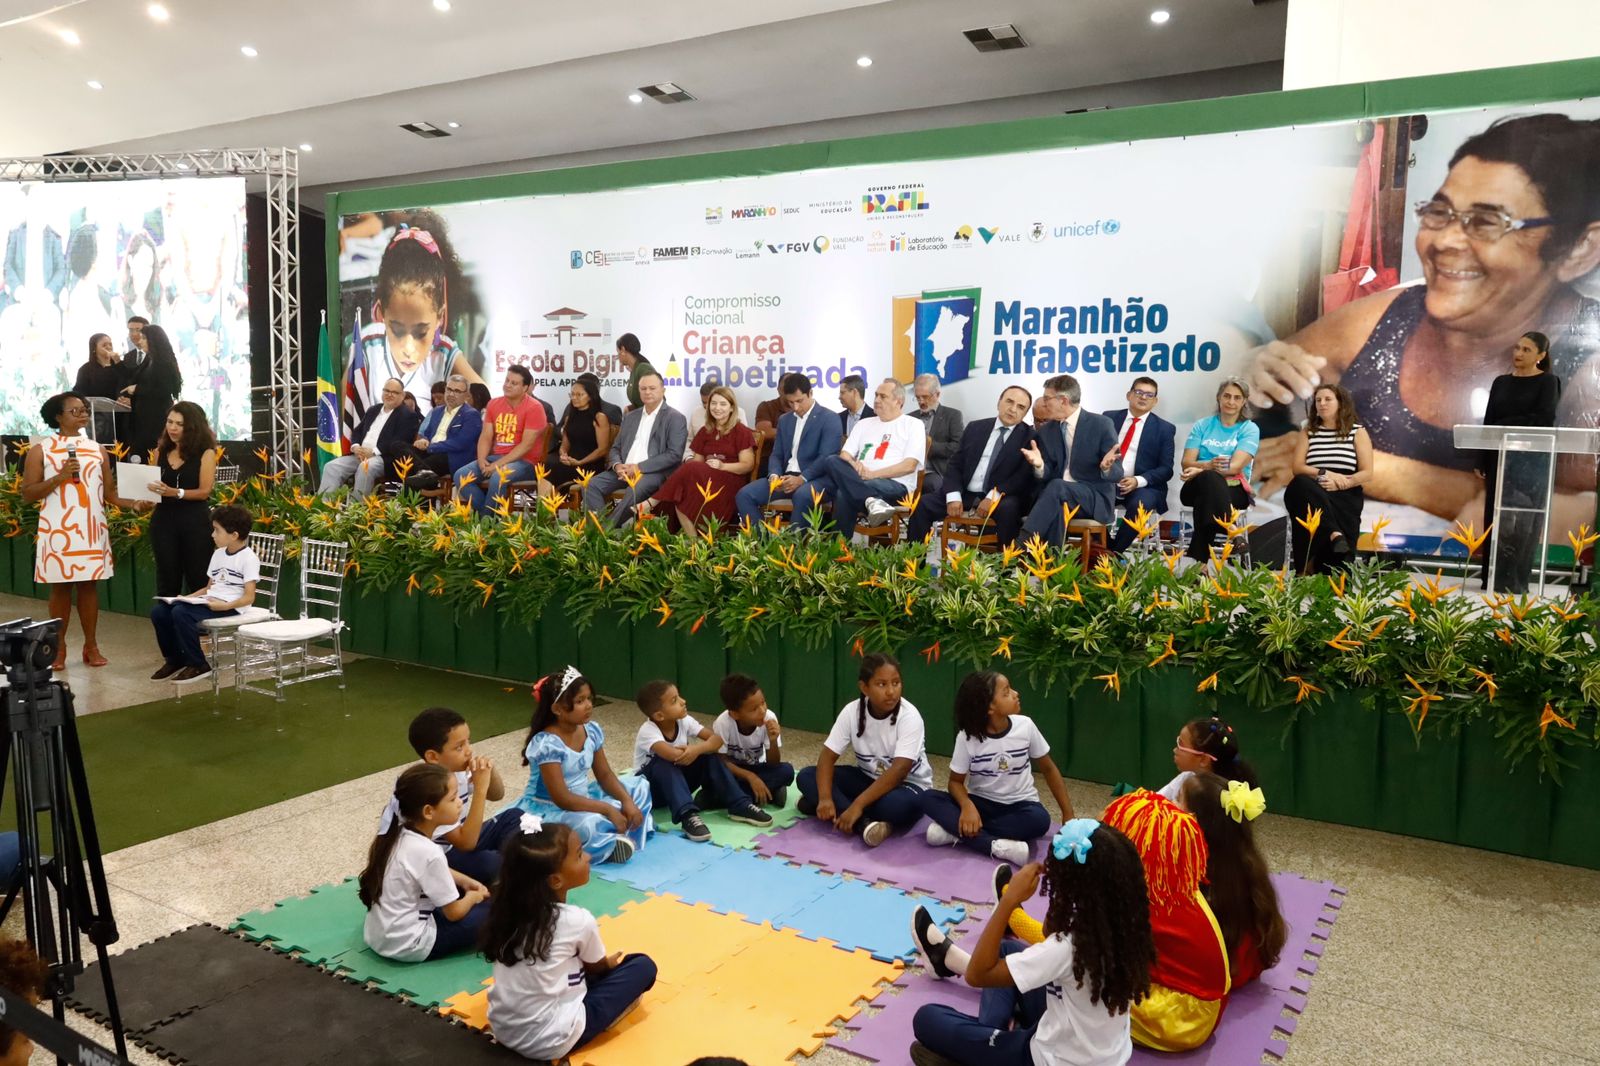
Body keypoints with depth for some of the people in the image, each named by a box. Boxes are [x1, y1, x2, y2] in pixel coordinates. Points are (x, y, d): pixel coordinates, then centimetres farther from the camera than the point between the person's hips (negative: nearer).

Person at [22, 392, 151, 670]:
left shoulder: (96, 449, 11)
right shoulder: (40, 451, 0)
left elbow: (109, 492, 9)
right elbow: (28, 494, -3)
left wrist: (134, 504, -8)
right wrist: (60, 477, -15)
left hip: (92, 528, 3)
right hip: (58, 530, -3)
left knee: (89, 585, 7)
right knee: (61, 587, 3)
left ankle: (91, 645, 13)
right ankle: (58, 647, 14)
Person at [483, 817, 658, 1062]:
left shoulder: (510, 907, -1)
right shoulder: (578, 921, -17)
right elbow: (598, 967, 5)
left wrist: (602, 963, 19)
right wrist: (610, 962, 25)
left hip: (501, 1028, 6)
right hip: (549, 1042, -6)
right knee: (643, 967, 1)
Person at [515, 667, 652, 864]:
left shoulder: (592, 731, -3)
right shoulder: (547, 744, -26)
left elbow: (604, 775, 5)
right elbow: (562, 799, -28)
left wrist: (627, 800, -13)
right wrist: (608, 809, -27)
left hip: (582, 797, 9)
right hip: (548, 810, -9)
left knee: (640, 786, 7)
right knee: (588, 824, -39)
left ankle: (621, 833, -11)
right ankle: (609, 844, -8)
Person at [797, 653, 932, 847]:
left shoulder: (909, 717, -23)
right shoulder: (852, 712, -11)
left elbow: (899, 771, -32)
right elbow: (828, 756, -13)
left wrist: (857, 805, -39)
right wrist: (825, 798, -32)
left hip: (906, 785, -4)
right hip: (868, 779, 5)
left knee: (899, 805, -41)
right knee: (806, 776, -16)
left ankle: (841, 805, -19)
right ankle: (864, 824, -30)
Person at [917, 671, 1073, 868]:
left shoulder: (1025, 726, -10)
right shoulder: (967, 737, -12)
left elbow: (1049, 769, 2)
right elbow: (956, 781, -5)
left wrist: (1068, 814, -2)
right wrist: (967, 806, -28)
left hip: (1019, 805, 0)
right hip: (982, 803, 0)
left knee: (1039, 820, -36)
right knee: (928, 798, -25)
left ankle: (955, 832, -27)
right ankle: (998, 847, -36)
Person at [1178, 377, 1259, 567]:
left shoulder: (1250, 429, 6)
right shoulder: (1202, 425, 14)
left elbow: (1235, 466, -10)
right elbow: (1187, 462, 2)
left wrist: (1200, 470, -23)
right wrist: (1208, 466, -21)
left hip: (1233, 489, -1)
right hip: (1197, 487, 1)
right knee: (1210, 478, -36)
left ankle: (1197, 557, -39)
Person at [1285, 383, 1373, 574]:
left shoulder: (1357, 431, 11)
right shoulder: (1308, 430, 17)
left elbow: (1367, 473, 3)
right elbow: (1297, 467, 6)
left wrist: (1340, 483, -15)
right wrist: (1323, 474, -13)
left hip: (1345, 497, -1)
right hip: (1311, 495, 1)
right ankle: (1335, 534, -50)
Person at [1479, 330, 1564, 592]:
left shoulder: (1548, 382, -1)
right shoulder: (1501, 382, 12)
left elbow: (1544, 419, -13)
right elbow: (1488, 422, 10)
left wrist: (1505, 426, -9)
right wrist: (1482, 462, 5)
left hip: (1532, 460, -4)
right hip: (1500, 458, 4)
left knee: (1520, 520, -5)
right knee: (1496, 518, 4)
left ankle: (1515, 581, -2)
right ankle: (1493, 578, 8)